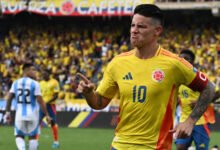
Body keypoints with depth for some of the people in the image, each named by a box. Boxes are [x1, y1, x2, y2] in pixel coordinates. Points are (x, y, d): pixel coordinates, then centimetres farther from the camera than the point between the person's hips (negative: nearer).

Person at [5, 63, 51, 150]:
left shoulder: (16, 83, 4)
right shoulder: (34, 84, -8)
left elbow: (9, 98, 1)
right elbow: (40, 101, -11)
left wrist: (7, 112, 9)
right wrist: (47, 115, -5)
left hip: (20, 114, 3)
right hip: (32, 114, -3)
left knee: (19, 136, 10)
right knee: (32, 136, 12)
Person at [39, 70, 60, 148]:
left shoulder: (54, 82, -6)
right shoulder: (41, 83, 12)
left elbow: (56, 95, -10)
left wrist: (48, 102, -19)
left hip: (50, 105, -5)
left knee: (53, 123, -2)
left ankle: (56, 141, 9)